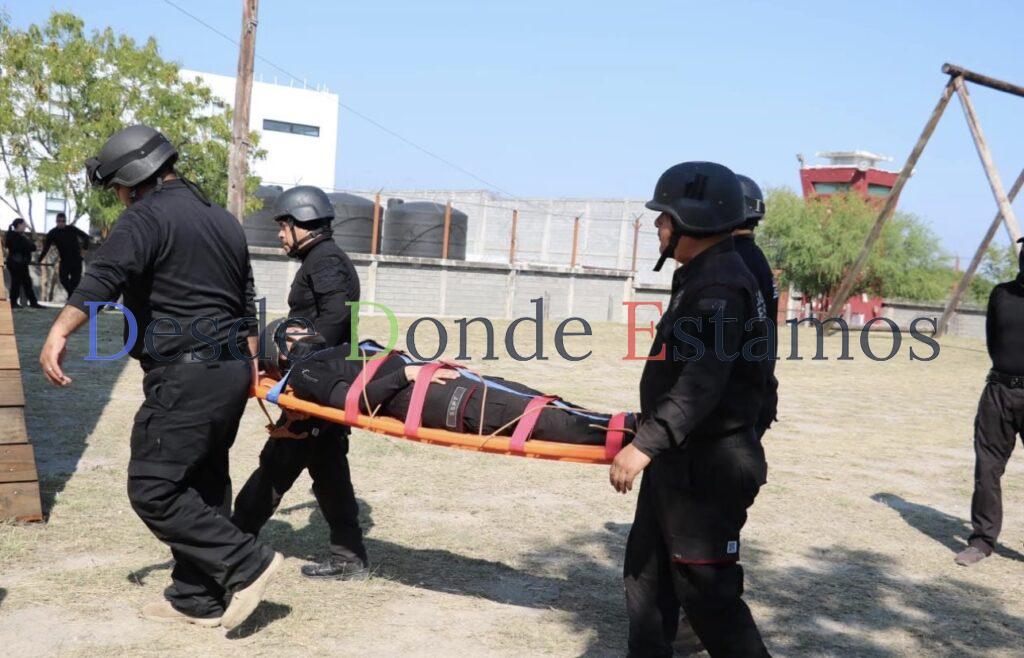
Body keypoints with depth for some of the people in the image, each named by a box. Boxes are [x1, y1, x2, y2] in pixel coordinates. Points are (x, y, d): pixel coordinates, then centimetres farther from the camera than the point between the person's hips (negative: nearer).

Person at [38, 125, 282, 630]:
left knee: (152, 488, -5)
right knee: (202, 484, 14)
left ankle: (246, 564, -5)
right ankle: (197, 599, 20)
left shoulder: (148, 216, -9)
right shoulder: (224, 221, 19)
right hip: (231, 370, 9)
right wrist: (247, 365, 33)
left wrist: (59, 331, -35)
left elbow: (105, 276, -27)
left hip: (185, 376, -9)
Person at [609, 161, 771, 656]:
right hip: (681, 459, 11)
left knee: (706, 590, -4)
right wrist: (650, 438, 27)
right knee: (646, 569, 18)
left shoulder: (720, 285, -20)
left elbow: (703, 382, -32)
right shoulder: (704, 277, 13)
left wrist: (646, 444, -37)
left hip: (707, 467, -11)